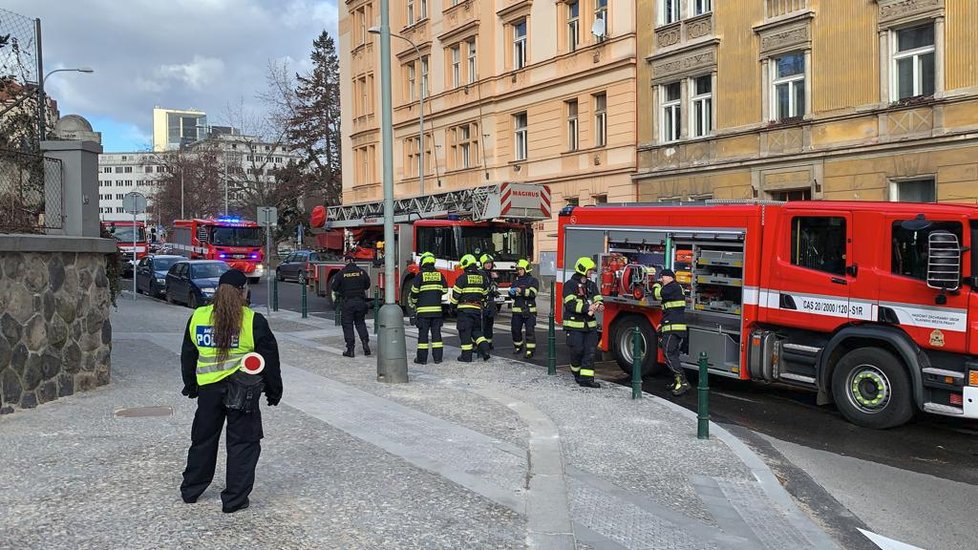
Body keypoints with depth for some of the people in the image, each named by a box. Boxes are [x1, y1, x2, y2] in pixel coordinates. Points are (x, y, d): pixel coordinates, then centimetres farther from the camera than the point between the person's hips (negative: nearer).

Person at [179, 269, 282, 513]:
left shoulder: (197, 317, 3)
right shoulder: (254, 321, -9)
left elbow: (188, 355, 14)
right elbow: (270, 360, -4)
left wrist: (191, 386, 27)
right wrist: (274, 391, 8)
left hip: (208, 388, 4)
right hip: (243, 390, -4)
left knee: (203, 439, 20)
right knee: (243, 442, 6)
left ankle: (191, 490, 32)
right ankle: (235, 498, 8)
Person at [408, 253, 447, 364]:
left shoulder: (420, 275, -5)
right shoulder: (439, 275, 6)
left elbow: (414, 292, -6)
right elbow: (444, 290, 10)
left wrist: (412, 303, 11)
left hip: (423, 310, -3)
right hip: (437, 308, 3)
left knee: (423, 333, 1)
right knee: (436, 332, 7)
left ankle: (422, 358, 2)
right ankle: (437, 357, 8)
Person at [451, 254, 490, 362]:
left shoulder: (462, 278, -9)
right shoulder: (482, 277, 9)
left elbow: (456, 294, -8)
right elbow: (485, 293, 17)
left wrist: (452, 305, 5)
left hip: (465, 309, -6)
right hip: (477, 308, 6)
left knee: (465, 332, 1)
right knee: (476, 330, 17)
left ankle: (466, 356, 3)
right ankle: (485, 348, 0)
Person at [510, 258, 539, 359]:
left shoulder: (533, 280, -1)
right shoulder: (516, 281, 15)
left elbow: (533, 293, -16)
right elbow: (512, 293, 13)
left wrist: (521, 290, -24)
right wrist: (511, 292, -10)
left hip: (529, 310, -5)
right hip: (517, 310, 5)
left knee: (529, 330, -8)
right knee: (515, 329, 9)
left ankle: (530, 350, -5)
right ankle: (518, 347, 27)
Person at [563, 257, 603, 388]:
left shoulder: (592, 285, 14)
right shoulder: (570, 285, -8)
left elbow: (597, 299, 10)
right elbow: (571, 304, -18)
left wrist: (598, 305, -14)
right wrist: (587, 307, -26)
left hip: (590, 324, 6)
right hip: (575, 324, -6)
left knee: (590, 351, -2)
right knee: (577, 350, -1)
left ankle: (586, 378, -1)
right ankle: (576, 372, 25)